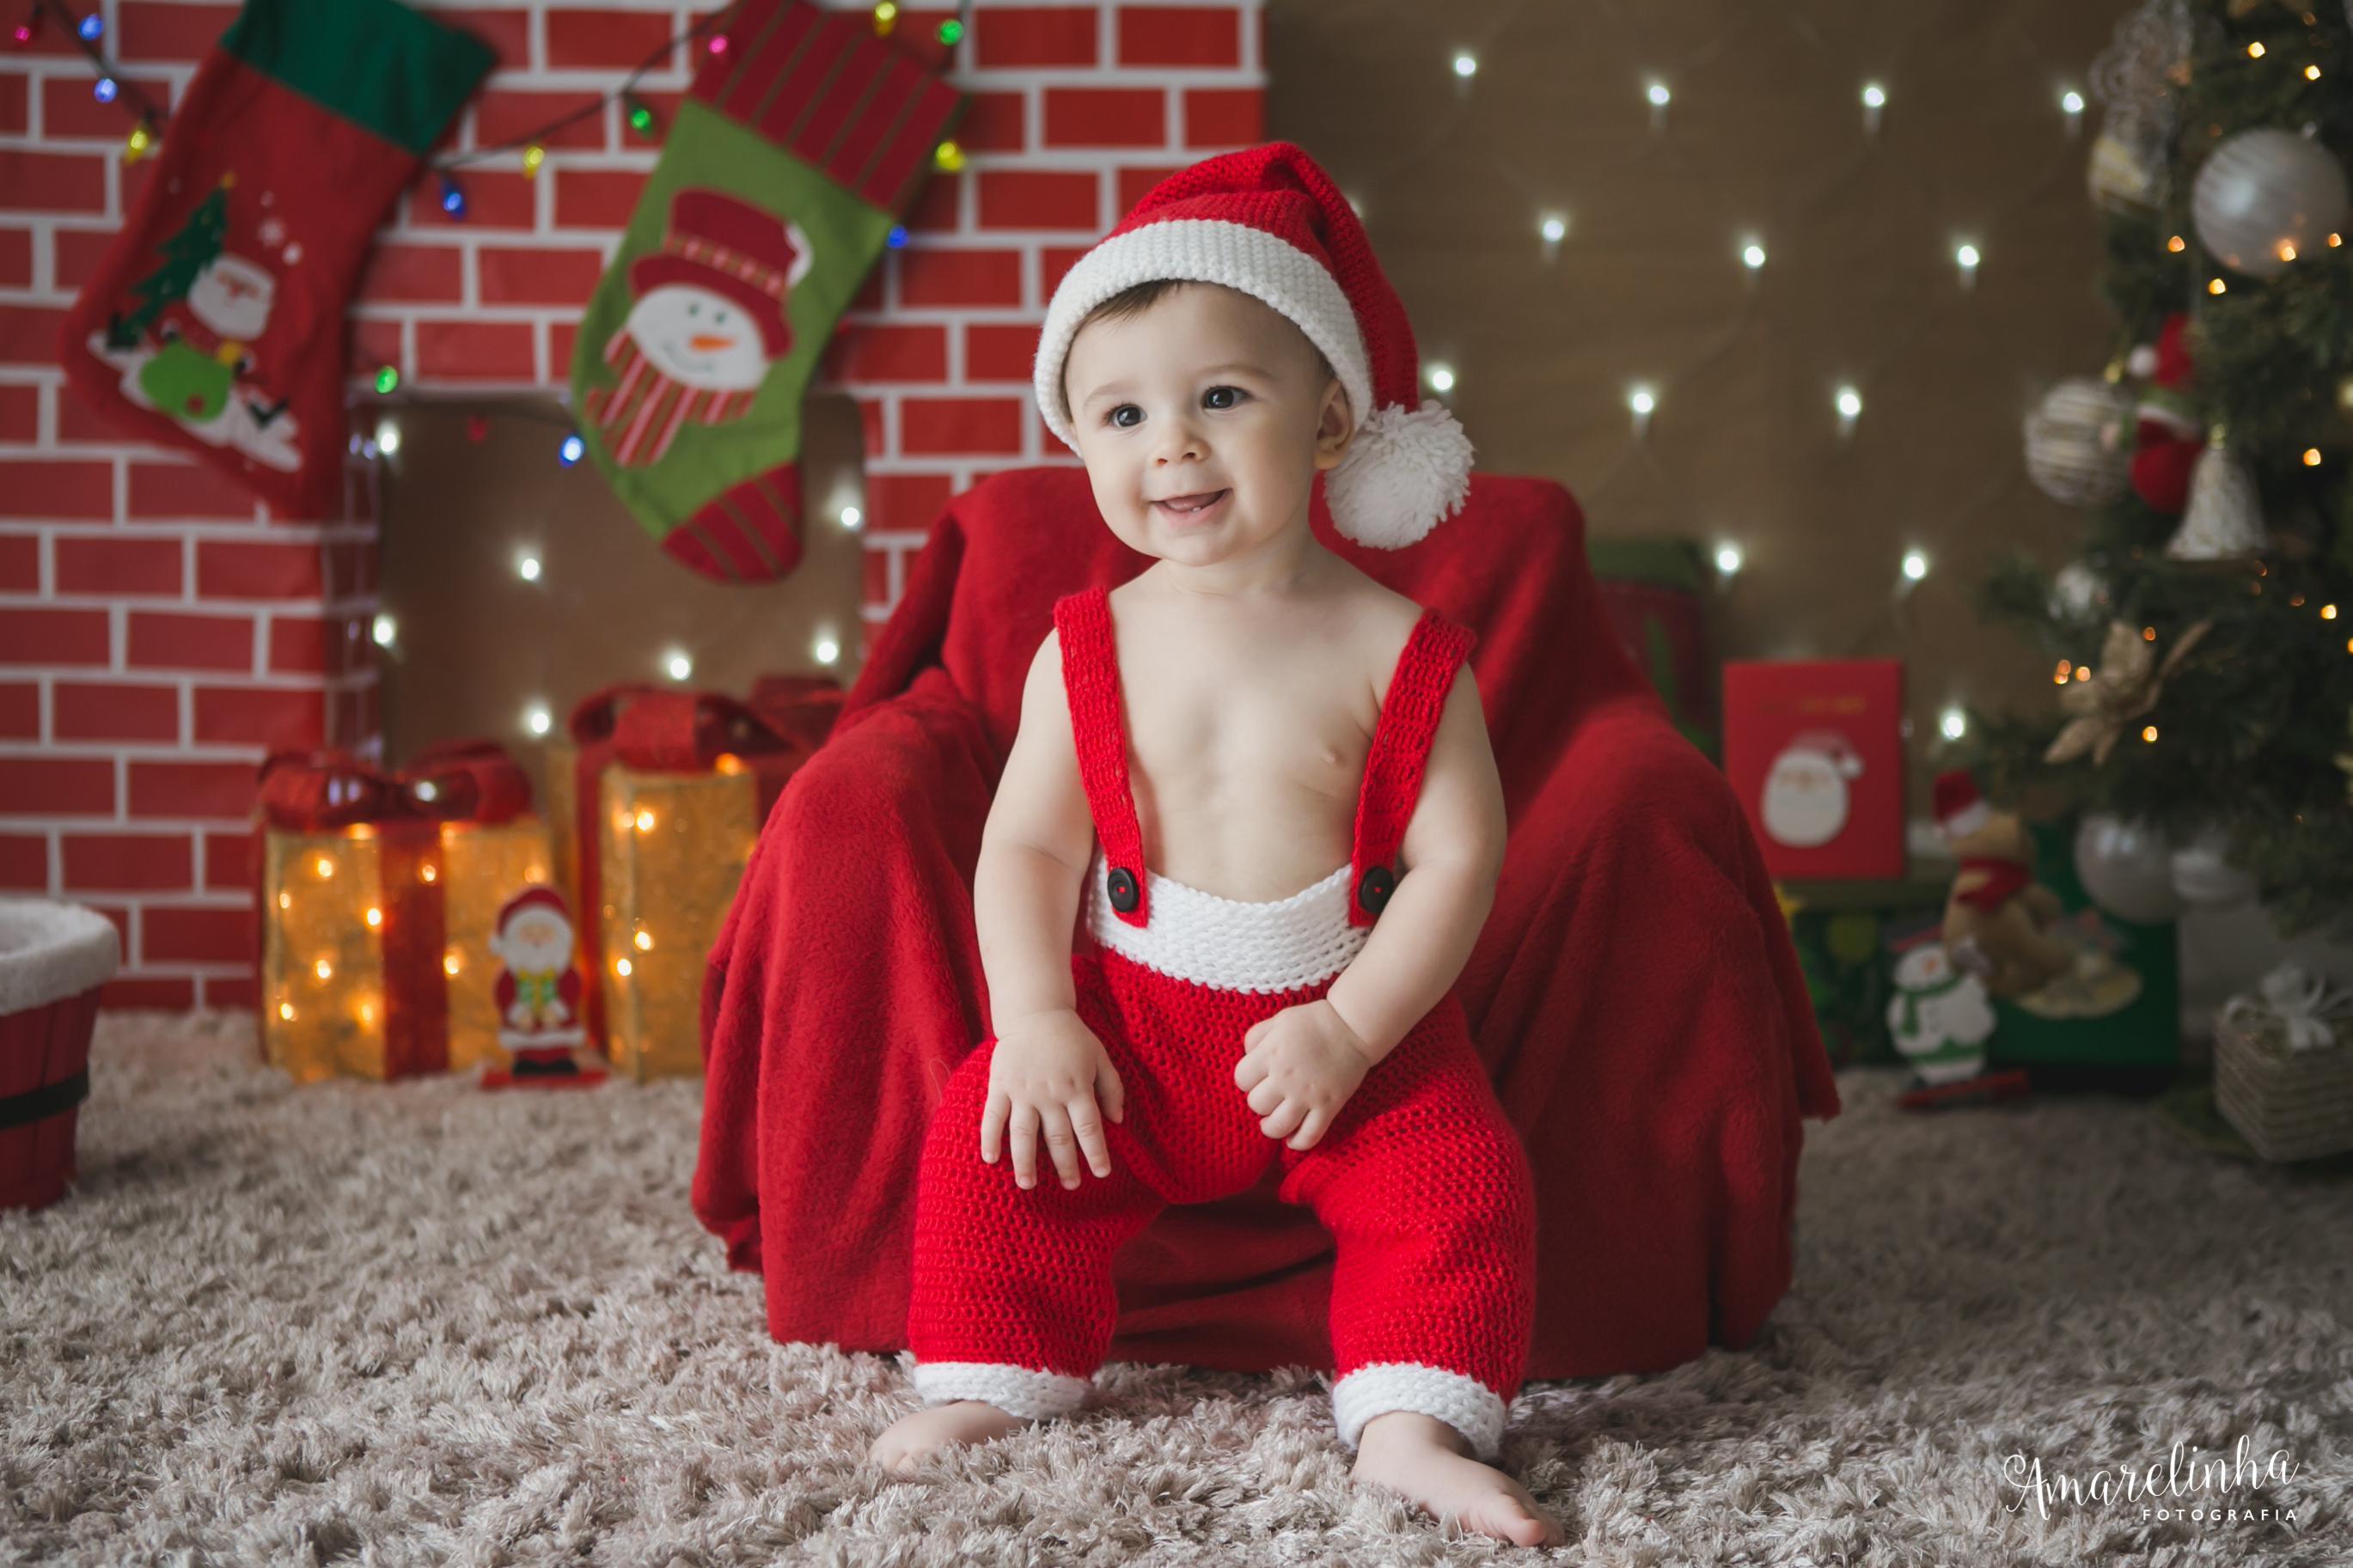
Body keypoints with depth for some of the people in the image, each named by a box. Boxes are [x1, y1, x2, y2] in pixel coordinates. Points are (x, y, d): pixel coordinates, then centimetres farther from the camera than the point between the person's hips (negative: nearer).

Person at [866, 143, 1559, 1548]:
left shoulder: (1398, 649, -7)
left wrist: (1348, 1028, -18)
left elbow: (1458, 859, -9)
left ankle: (1410, 1426, -11)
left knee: (1459, 1171, -21)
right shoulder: (1089, 650, 0)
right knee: (990, 1134, -16)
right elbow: (1027, 845, 0)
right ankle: (990, 1379, 0)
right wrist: (1034, 1018, -15)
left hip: (1357, 1021, -1)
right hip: (1130, 1013, 2)